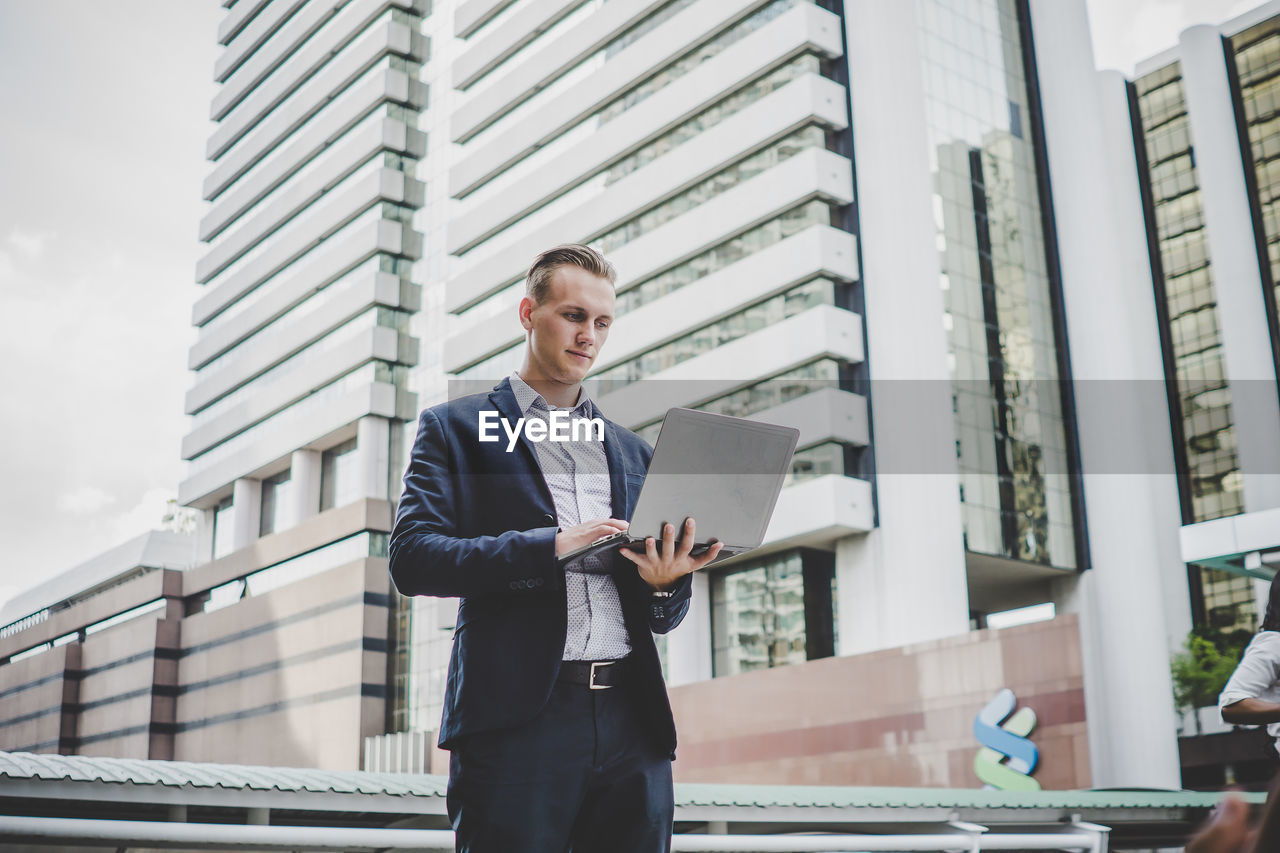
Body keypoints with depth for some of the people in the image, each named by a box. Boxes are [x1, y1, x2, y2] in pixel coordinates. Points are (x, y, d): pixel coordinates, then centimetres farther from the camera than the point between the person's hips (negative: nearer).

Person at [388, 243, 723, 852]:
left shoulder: (633, 452, 21)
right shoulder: (456, 428, 10)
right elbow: (411, 558, -5)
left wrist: (664, 584, -5)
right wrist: (548, 548, -16)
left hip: (633, 722, 4)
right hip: (516, 720, -4)